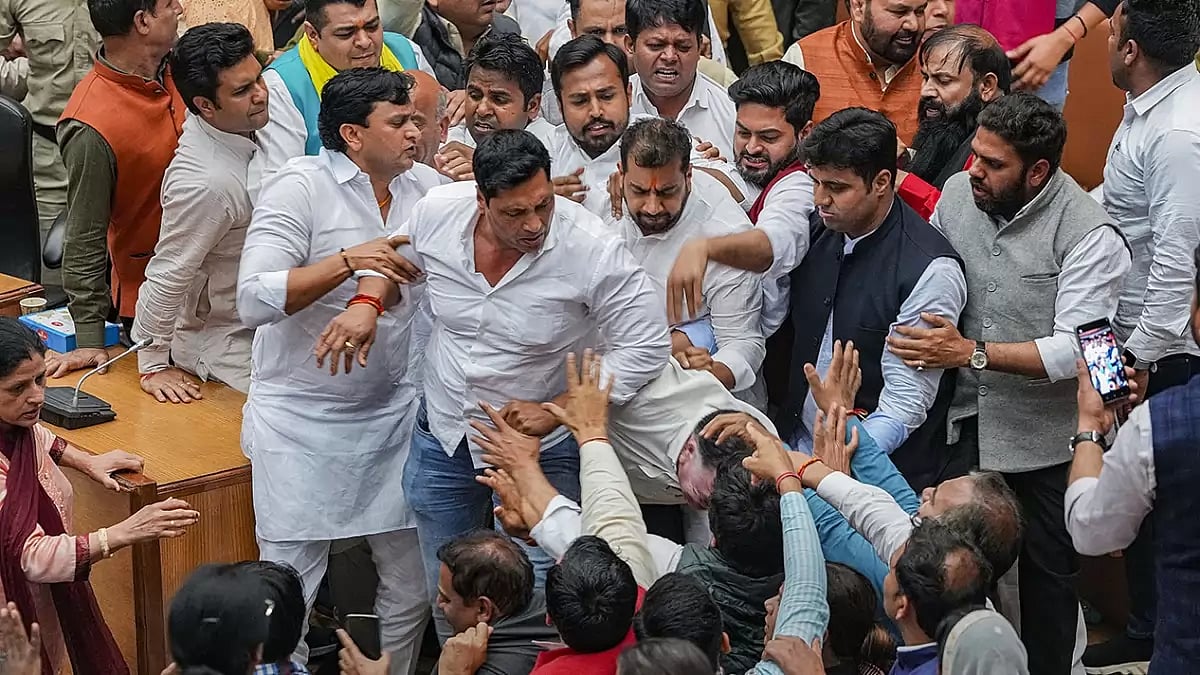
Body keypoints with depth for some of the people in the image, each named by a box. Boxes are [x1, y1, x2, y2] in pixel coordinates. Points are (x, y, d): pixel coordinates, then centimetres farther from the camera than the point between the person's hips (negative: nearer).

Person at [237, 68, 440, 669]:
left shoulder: (426, 185, 6)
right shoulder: (302, 187, -12)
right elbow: (253, 301, -21)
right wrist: (347, 262, -28)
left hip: (394, 410, 5)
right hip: (303, 418, -5)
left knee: (411, 586, 8)